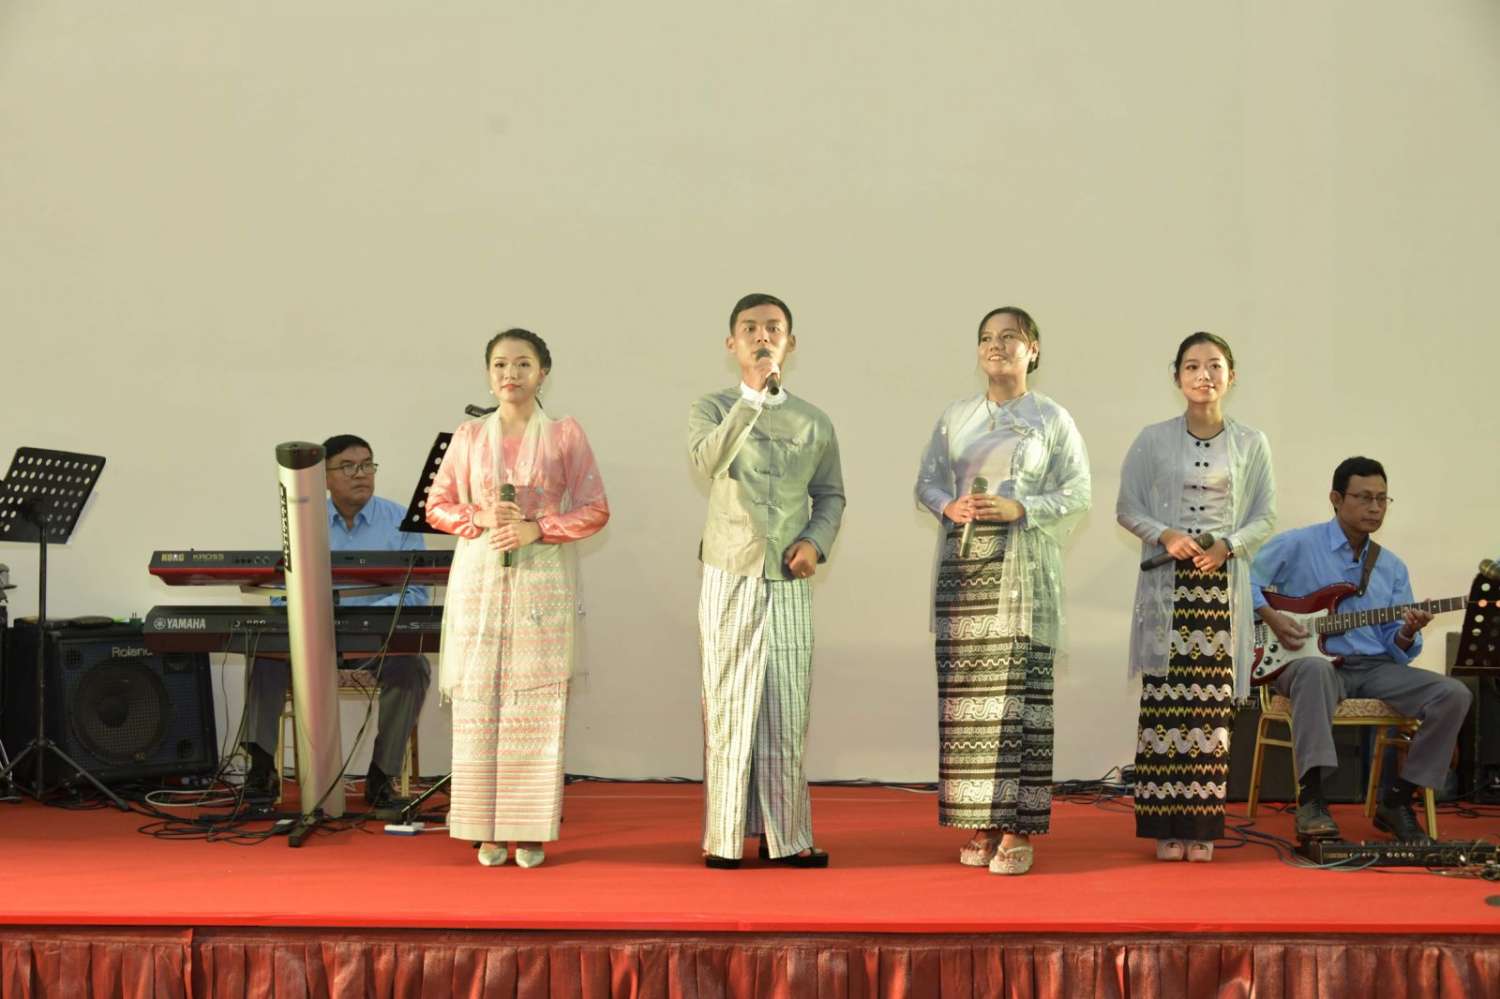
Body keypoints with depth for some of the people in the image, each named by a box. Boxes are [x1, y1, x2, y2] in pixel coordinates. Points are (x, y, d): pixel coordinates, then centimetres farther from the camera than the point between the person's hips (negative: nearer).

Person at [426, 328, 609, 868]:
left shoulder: (565, 434, 4)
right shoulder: (469, 436, 9)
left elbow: (595, 509, 1)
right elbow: (438, 505, 10)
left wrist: (538, 529, -12)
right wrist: (481, 518, -8)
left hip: (543, 578, -1)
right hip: (479, 579, 1)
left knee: (536, 704, -3)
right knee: (478, 703, -2)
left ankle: (531, 830, 3)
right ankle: (488, 830, 4)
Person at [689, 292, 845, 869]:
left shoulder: (813, 422, 8)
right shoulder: (713, 409, 0)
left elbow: (830, 495, 18)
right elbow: (708, 462, -21)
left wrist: (816, 541, -2)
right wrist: (753, 398, -30)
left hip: (789, 582, 2)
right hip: (730, 576, -2)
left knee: (787, 710, 2)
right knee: (728, 705, -1)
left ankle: (785, 836, 10)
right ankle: (723, 837, 6)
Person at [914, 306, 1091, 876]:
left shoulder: (1053, 419, 5)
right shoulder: (955, 417, 13)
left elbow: (1078, 494, 1)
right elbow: (927, 481, 14)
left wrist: (1021, 508, -13)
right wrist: (949, 506, -7)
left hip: (1022, 570, -3)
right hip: (964, 567, 3)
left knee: (1019, 692, -8)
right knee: (966, 693, -1)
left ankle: (1017, 829, -6)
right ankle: (979, 823, 5)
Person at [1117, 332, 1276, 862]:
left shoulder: (1251, 444, 5)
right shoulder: (1153, 441, 3)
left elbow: (1265, 516, 8)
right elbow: (1127, 508, 6)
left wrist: (1228, 545, -10)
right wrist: (1165, 536, -11)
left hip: (1222, 588, 1)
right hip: (1167, 588, -1)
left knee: (1212, 706, -1)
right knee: (1165, 704, -3)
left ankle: (1202, 828, 4)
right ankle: (1166, 828, 2)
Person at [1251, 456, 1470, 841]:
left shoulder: (1392, 567, 15)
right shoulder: (1296, 546, 1)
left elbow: (1396, 650, 11)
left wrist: (1406, 636, -13)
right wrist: (1271, 617, -15)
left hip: (1374, 667, 5)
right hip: (1310, 660, -5)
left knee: (1453, 694, -17)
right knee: (1315, 669, -42)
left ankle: (1398, 799, -6)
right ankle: (1311, 799, -42)